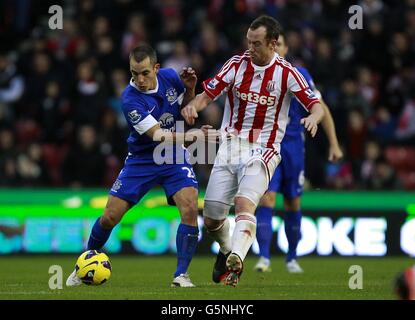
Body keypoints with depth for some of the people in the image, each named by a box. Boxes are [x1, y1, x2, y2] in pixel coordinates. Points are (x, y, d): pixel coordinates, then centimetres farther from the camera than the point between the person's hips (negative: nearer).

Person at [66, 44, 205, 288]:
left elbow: (185, 106, 12)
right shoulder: (131, 98, -24)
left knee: (190, 209, -21)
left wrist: (190, 88, -10)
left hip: (174, 158, 2)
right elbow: (158, 135, -29)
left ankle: (182, 274, -10)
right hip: (141, 160, -2)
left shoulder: (169, 77, -9)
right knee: (110, 216, -4)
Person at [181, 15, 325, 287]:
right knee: (211, 218, 3)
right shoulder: (237, 64, 1)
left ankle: (235, 260, -45)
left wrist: (313, 117, -31)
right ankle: (227, 251, 34)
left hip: (262, 151, -4)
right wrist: (193, 105, -20)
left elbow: (317, 105, -7)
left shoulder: (286, 73, -6)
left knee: (245, 204, -29)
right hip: (229, 147, 4)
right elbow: (208, 94, 3)